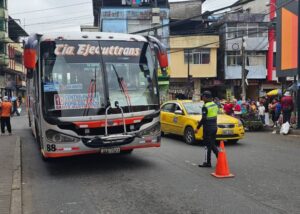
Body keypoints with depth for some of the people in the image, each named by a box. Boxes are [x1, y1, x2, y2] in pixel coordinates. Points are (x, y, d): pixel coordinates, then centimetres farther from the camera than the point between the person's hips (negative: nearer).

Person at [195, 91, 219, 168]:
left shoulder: (205, 107, -16)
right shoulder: (215, 105, 10)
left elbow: (204, 119, -21)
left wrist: (197, 128, -14)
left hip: (208, 128, -8)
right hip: (214, 127, 8)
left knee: (208, 145, 0)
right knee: (212, 144, 17)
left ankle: (208, 162, 7)